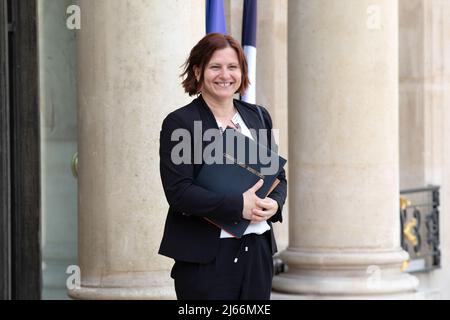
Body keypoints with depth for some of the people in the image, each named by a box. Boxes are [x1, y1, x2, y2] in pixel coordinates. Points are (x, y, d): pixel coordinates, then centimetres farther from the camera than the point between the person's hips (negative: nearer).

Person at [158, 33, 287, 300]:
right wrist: (239, 206, -19)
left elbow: (279, 176, 18)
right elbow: (178, 191, -12)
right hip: (205, 256, -5)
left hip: (258, 249, 5)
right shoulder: (179, 123, -4)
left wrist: (274, 203, -5)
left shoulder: (259, 117, 14)